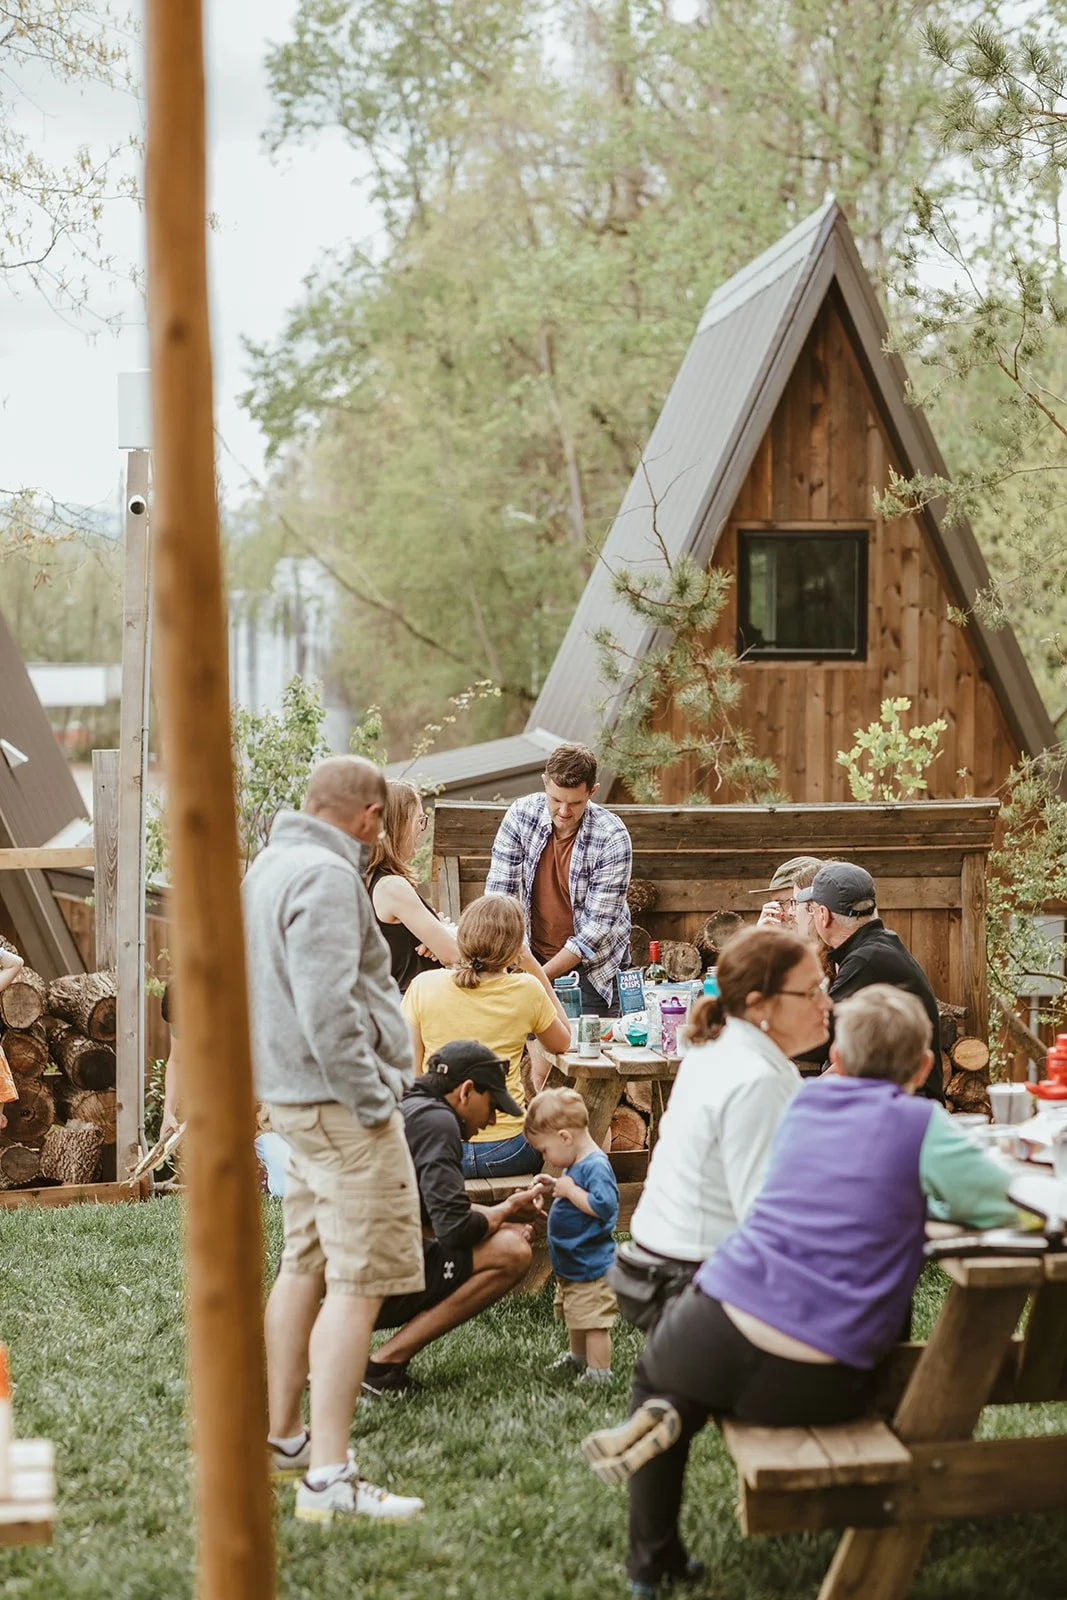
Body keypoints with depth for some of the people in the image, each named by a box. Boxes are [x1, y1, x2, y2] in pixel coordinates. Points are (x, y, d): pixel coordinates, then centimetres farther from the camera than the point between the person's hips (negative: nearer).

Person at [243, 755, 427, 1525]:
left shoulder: (268, 866, 14)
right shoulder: (326, 876, -17)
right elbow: (328, 1006, -25)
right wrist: (372, 1101, -18)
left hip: (296, 1097, 10)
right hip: (340, 1103, -10)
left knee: (304, 1266, 18)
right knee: (358, 1282, -8)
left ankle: (283, 1435, 29)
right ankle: (328, 1477, -9)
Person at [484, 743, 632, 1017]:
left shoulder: (613, 838, -20)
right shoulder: (521, 814, -12)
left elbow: (598, 925, -19)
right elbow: (498, 892, -9)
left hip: (593, 966, -2)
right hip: (533, 956, 2)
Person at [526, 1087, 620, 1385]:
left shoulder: (596, 1167, -23)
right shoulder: (576, 1164, 8)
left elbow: (604, 1205, -33)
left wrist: (571, 1190, -27)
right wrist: (556, 1185, 9)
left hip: (591, 1267, -11)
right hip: (570, 1265, 11)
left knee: (594, 1321, -4)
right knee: (573, 1317, 26)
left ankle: (599, 1372, 4)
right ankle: (578, 1357, 44)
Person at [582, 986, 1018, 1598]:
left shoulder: (808, 1101, 14)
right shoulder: (921, 1123, -2)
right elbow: (1002, 1203, 5)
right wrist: (920, 1198, 20)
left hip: (715, 1334, 4)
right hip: (816, 1380, -4)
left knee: (653, 1369, 37)